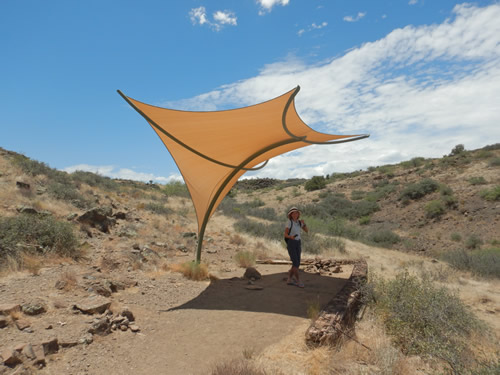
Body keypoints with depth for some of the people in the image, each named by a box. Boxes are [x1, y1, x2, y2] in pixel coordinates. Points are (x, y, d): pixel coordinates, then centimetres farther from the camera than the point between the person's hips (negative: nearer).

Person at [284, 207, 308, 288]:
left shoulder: (299, 222, 8)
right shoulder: (289, 222, -11)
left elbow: (307, 231, 2)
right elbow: (285, 235, -11)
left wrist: (304, 223, -15)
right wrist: (291, 237, -33)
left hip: (298, 244, 7)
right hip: (290, 244, -7)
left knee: (297, 264, 5)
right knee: (295, 263, -12)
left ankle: (289, 280, 17)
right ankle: (298, 281, -1)